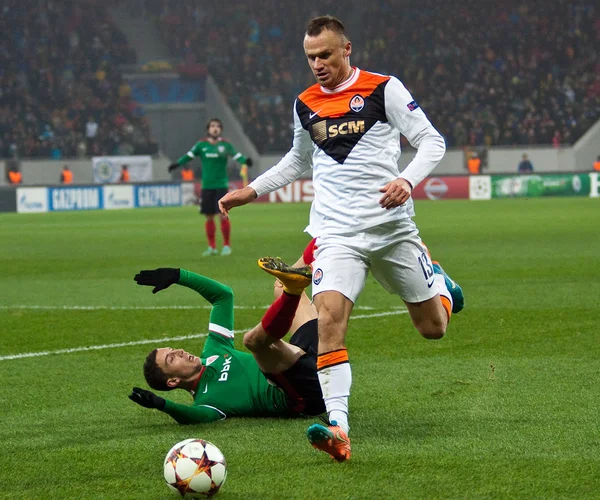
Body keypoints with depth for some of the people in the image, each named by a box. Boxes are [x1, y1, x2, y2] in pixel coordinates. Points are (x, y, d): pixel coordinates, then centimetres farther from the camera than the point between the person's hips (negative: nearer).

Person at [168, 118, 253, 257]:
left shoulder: (225, 144, -1)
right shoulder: (201, 145, 4)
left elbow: (236, 155, -10)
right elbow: (189, 155, 3)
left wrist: (245, 161, -29)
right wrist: (177, 164, -10)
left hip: (221, 185, -2)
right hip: (207, 186, 2)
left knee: (223, 215, -8)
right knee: (209, 217, 6)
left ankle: (227, 245, 4)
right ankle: (212, 247, 18)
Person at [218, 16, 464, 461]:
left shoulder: (384, 89, -4)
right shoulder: (305, 106, 10)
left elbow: (432, 141, -4)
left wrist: (407, 180, -22)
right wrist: (252, 191, 21)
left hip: (392, 227, -2)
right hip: (336, 235, 2)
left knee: (433, 328, 9)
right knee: (330, 317, -23)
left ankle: (439, 284, 47)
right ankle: (338, 429, -30)